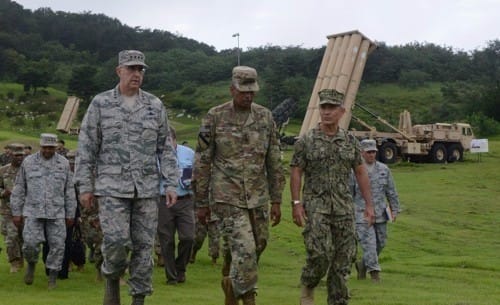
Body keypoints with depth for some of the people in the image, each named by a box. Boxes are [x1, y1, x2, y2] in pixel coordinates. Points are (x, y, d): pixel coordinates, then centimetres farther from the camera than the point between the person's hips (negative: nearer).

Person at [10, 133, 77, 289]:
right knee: (30, 243, -13)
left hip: (56, 213, 1)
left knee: (57, 246, -2)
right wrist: (16, 213, 2)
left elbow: (69, 191, 7)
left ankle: (52, 279, 11)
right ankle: (31, 264, 18)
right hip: (33, 212, -1)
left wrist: (70, 214, 6)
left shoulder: (63, 163, 3)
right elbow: (19, 189, 5)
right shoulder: (28, 162, 2)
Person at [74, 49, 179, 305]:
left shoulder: (155, 106, 7)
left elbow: (165, 148, 8)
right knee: (116, 241, -12)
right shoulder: (100, 104, 2)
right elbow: (86, 147, 3)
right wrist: (85, 186, -2)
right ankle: (112, 278, 19)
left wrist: (171, 184, 1)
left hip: (147, 188, 2)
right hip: (112, 187, -2)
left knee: (144, 245, 3)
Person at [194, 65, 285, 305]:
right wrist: (201, 203, -1)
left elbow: (274, 162, 8)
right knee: (244, 250, -13)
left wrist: (276, 200, 5)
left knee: (256, 248, 12)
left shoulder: (265, 117, 4)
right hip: (228, 198, -4)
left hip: (258, 197, 4)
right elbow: (202, 163, -2)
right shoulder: (215, 117, -6)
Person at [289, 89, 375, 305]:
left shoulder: (350, 141, 7)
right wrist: (296, 203, -10)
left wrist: (369, 204, 6)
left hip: (343, 206, 3)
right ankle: (307, 287, 12)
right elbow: (295, 173, -2)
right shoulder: (306, 141, -1)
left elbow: (361, 173, 11)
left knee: (343, 258, 3)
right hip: (315, 205, -3)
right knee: (320, 253, -15)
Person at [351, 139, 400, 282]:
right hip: (362, 214, -4)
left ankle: (362, 264, 30)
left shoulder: (384, 169, 4)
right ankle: (374, 272, -4)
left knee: (380, 243, 10)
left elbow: (391, 191, 11)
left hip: (380, 214, 4)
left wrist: (395, 210, 9)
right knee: (369, 243, -10)